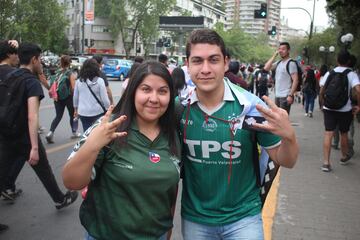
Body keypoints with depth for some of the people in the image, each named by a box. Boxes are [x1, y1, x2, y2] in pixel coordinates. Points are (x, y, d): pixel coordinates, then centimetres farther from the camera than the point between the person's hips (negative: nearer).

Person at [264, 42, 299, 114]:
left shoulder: (291, 63, -10)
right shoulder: (278, 63, 14)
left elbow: (295, 80, -15)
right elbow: (266, 68, 5)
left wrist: (291, 95, -21)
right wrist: (274, 56, 2)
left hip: (286, 96, -8)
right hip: (277, 95, 8)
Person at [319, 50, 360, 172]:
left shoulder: (329, 73, 4)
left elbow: (321, 91, 1)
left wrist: (324, 103, 15)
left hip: (329, 108, 1)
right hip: (345, 110, -1)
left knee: (328, 134, -1)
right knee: (343, 134, 17)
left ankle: (326, 162, -7)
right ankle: (344, 157, 38)